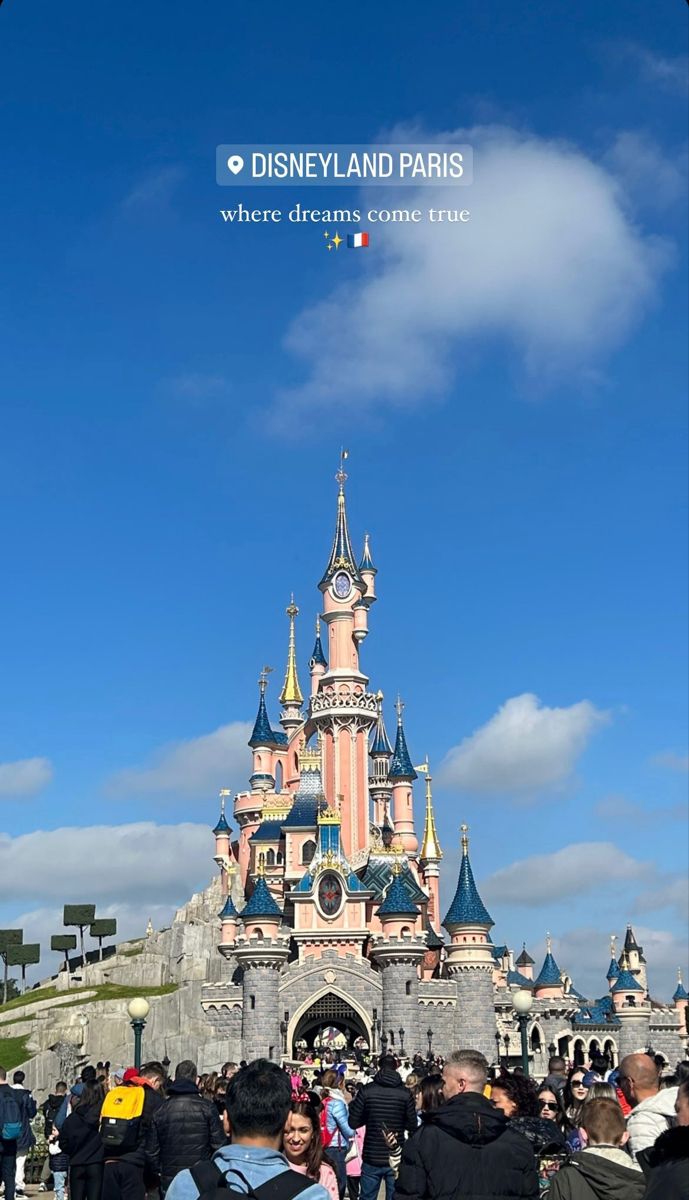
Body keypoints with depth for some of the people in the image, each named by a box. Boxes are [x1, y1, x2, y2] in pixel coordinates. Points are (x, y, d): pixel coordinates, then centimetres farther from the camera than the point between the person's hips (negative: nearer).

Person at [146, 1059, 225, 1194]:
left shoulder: (160, 1110, 0)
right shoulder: (207, 1107, -8)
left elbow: (151, 1150, 3)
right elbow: (218, 1144, -7)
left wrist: (159, 1171, 16)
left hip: (169, 1180, 2)